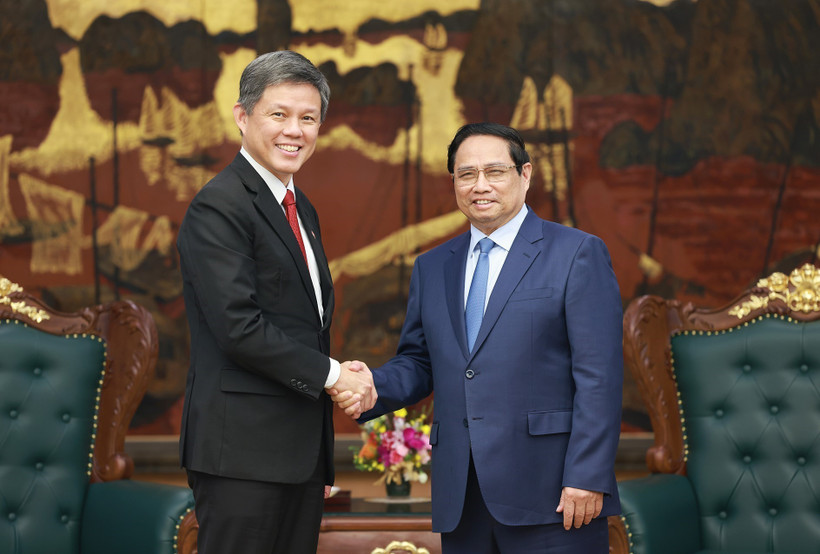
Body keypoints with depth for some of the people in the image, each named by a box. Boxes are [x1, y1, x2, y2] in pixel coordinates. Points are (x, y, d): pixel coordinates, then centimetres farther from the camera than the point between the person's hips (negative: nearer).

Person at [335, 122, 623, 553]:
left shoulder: (578, 254, 0)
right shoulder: (432, 267, 16)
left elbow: (599, 375, -6)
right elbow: (418, 363, 19)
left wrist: (587, 477, -14)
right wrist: (374, 386, -3)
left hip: (549, 490, -5)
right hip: (461, 497, 5)